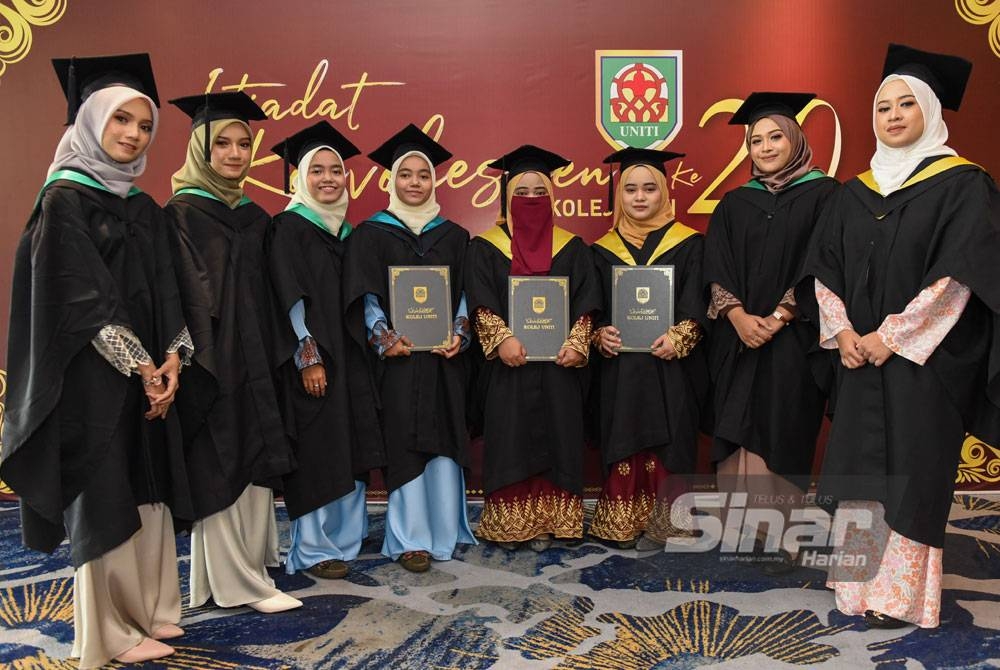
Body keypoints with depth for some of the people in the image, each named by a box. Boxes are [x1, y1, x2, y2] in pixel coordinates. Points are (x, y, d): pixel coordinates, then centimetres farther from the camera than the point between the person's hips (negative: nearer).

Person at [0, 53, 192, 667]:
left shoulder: (146, 209, 12)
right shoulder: (65, 199, -7)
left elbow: (165, 295, 9)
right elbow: (82, 299, -14)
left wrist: (171, 361, -5)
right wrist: (142, 368, -15)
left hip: (150, 376, 7)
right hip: (94, 380, -6)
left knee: (148, 492, 9)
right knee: (104, 498, 0)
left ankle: (147, 610, 22)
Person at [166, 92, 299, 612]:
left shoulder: (255, 217, 14)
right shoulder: (182, 213, -6)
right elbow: (184, 298, -13)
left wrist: (270, 360, 11)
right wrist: (199, 365, -19)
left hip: (255, 363, 7)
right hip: (211, 363, -7)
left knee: (256, 465, 10)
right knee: (218, 468, -1)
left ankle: (251, 566, 22)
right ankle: (237, 582, 8)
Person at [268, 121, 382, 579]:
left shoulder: (345, 231, 14)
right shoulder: (289, 227, -6)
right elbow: (290, 298, -13)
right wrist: (309, 357, -19)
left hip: (347, 353, 7)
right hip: (310, 357, -7)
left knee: (348, 446, 11)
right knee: (316, 451, -3)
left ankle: (346, 533, 23)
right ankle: (313, 549, 8)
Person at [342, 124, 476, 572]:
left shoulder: (453, 236, 12)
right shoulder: (370, 234, 5)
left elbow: (463, 293, 9)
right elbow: (364, 296, -2)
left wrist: (459, 335, -8)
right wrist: (384, 338, -17)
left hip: (444, 357, 3)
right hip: (397, 357, -2)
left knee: (443, 440, 5)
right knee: (404, 442, -2)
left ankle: (442, 530, 16)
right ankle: (411, 539, 6)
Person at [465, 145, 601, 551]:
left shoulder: (572, 248, 8)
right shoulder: (485, 248, 4)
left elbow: (585, 304, 2)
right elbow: (481, 304, -5)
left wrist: (577, 345, -12)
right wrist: (502, 339, -19)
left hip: (558, 366, 1)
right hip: (507, 365, -1)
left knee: (554, 440, 5)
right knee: (510, 443, 2)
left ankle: (548, 523, 16)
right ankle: (509, 524, 13)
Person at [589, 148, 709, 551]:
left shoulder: (689, 244, 4)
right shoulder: (603, 250, 11)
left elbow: (696, 305, -3)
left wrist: (678, 338, -20)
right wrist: (600, 334, -10)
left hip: (671, 366, -2)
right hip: (619, 366, 2)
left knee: (666, 442, 0)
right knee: (623, 444, 4)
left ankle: (662, 524, 10)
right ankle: (622, 524, 14)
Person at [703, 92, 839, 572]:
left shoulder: (822, 194, 2)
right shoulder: (734, 204, 13)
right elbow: (716, 270, 4)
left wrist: (778, 318, -14)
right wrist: (739, 316, -12)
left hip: (794, 339, -3)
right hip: (738, 339, 4)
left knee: (782, 435, -3)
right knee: (739, 432, 3)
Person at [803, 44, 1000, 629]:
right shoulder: (855, 194, 11)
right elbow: (826, 271, 10)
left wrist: (892, 336, -15)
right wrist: (843, 331, -6)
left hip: (926, 357, -5)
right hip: (862, 356, 5)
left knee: (910, 473, -1)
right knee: (861, 466, 6)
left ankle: (901, 594, 11)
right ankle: (861, 585, 17)